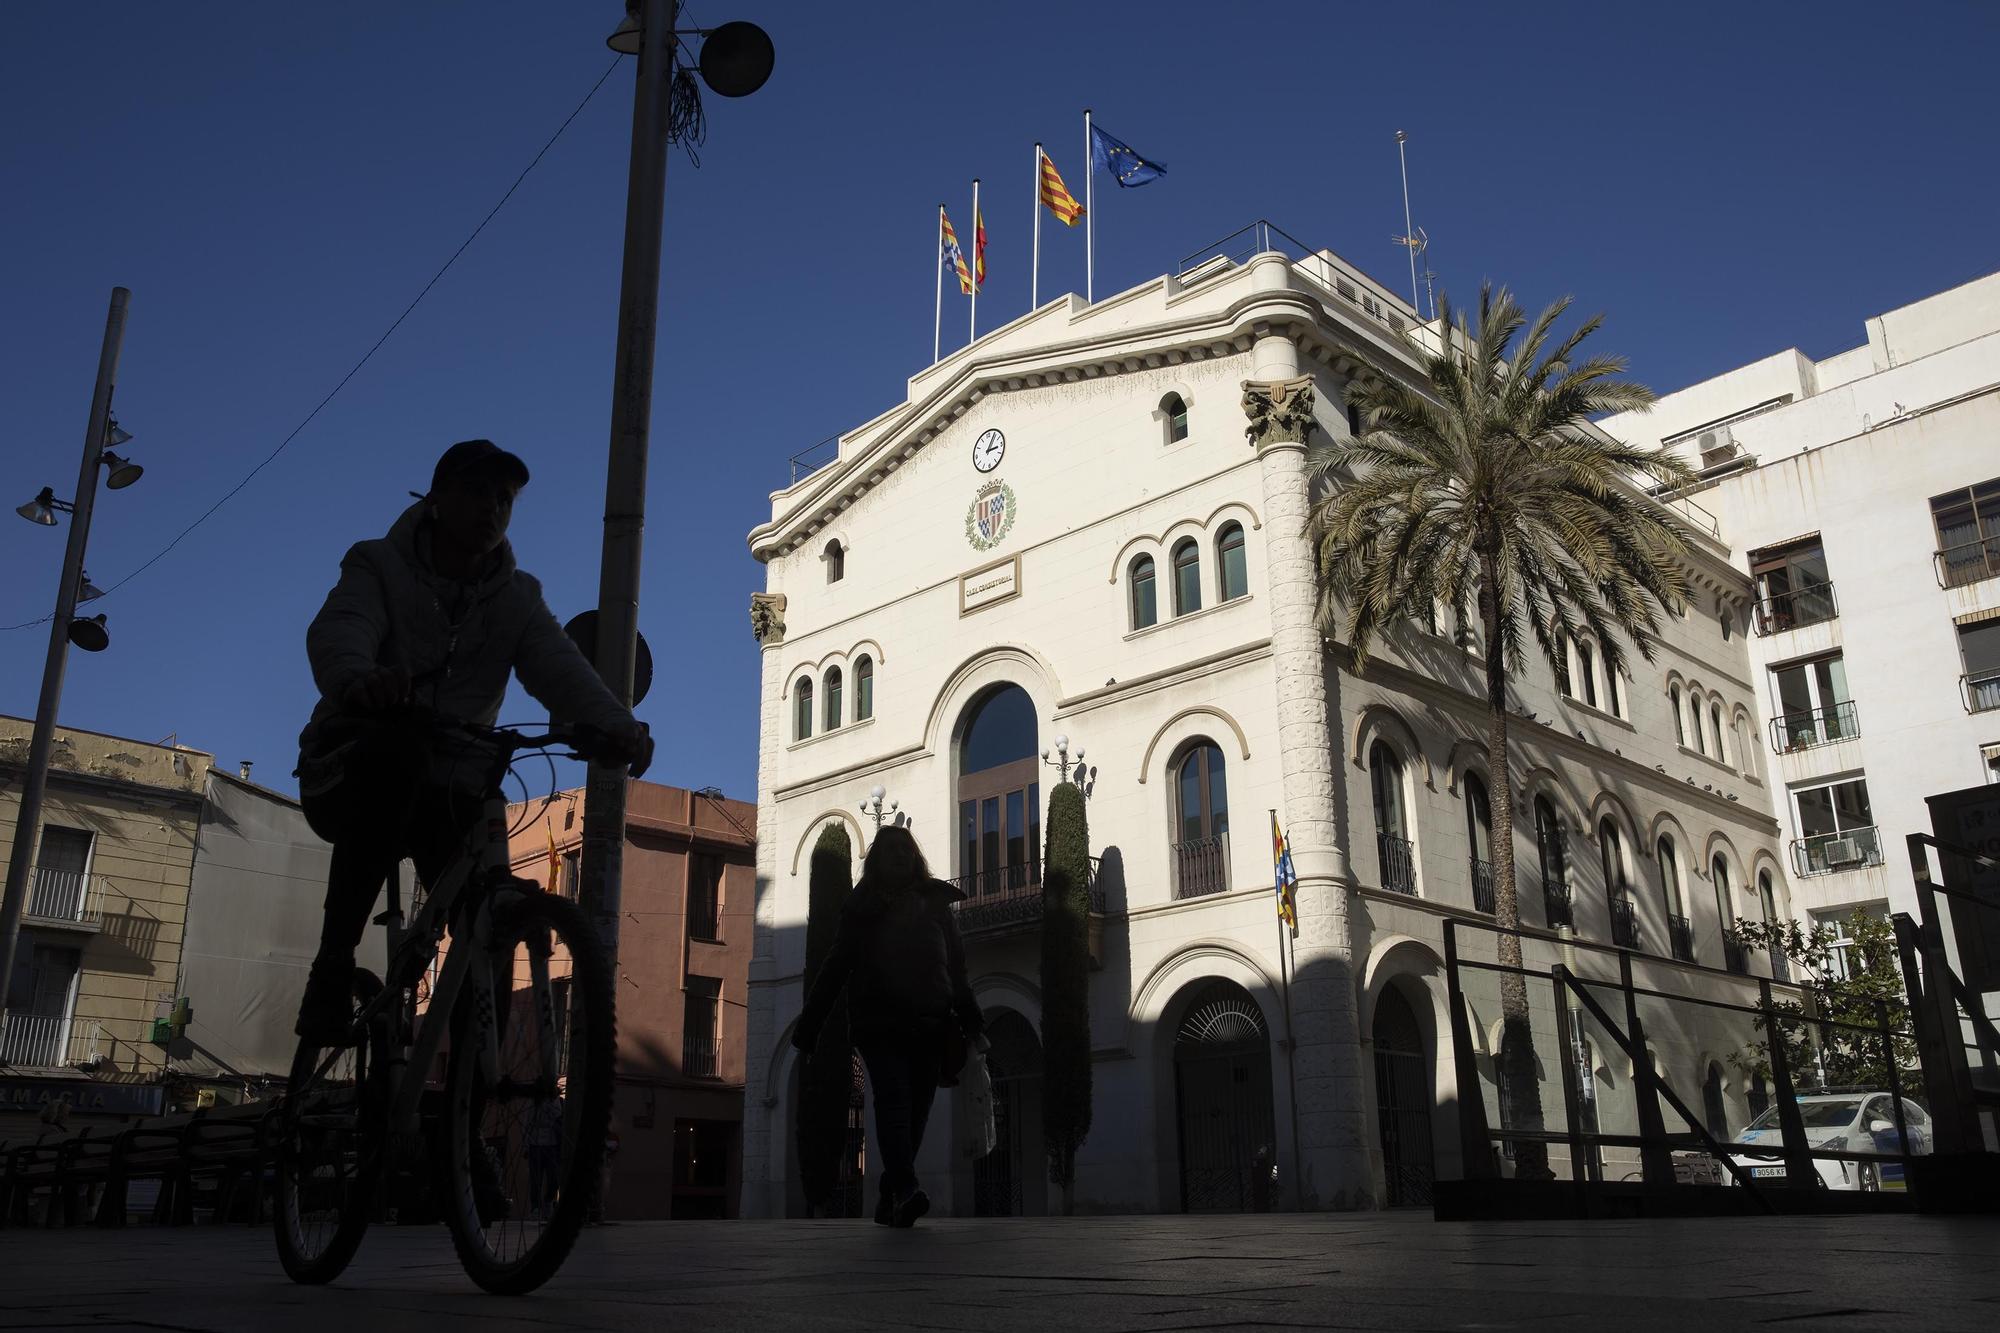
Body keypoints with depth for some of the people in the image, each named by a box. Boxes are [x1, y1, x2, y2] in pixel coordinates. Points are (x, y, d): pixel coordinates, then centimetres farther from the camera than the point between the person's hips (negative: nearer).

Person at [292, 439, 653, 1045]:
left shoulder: (518, 598, 7)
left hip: (450, 789, 3)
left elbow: (559, 667, -13)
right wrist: (357, 680, -50)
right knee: (396, 747, -37)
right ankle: (333, 966, -26)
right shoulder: (379, 567, -2)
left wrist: (615, 723, -36)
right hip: (354, 776, -3)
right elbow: (339, 631, -24)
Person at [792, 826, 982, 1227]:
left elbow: (955, 967, 20)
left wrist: (970, 1020, 12)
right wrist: (810, 1024, 4)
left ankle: (890, 1201, 10)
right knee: (894, 1100, -17)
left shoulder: (935, 902, 19)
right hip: (879, 1024, -2)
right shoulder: (862, 907, 12)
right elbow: (837, 967, 9)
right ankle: (905, 1191, -28)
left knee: (915, 1112, 1)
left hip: (928, 1026, 3)